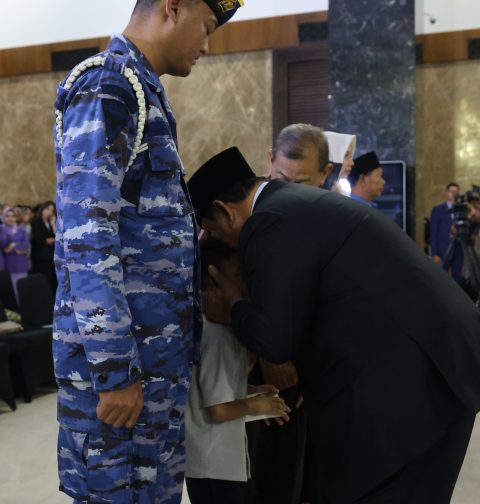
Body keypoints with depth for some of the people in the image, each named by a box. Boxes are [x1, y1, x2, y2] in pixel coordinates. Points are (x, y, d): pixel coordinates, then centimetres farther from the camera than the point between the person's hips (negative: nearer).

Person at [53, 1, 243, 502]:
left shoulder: (139, 90, 18)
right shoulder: (105, 84, -12)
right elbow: (86, 233, -21)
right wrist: (114, 370, -22)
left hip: (154, 349, 9)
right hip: (122, 353, -9)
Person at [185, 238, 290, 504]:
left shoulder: (207, 327, 5)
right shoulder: (219, 337, -24)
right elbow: (218, 410, -23)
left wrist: (251, 390, 7)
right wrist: (254, 405, -8)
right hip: (216, 464, -9)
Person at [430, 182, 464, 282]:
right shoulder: (437, 210, 2)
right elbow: (433, 233, -1)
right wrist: (434, 254, -9)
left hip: (459, 252, 3)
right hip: (443, 252, -3)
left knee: (457, 281, 6)